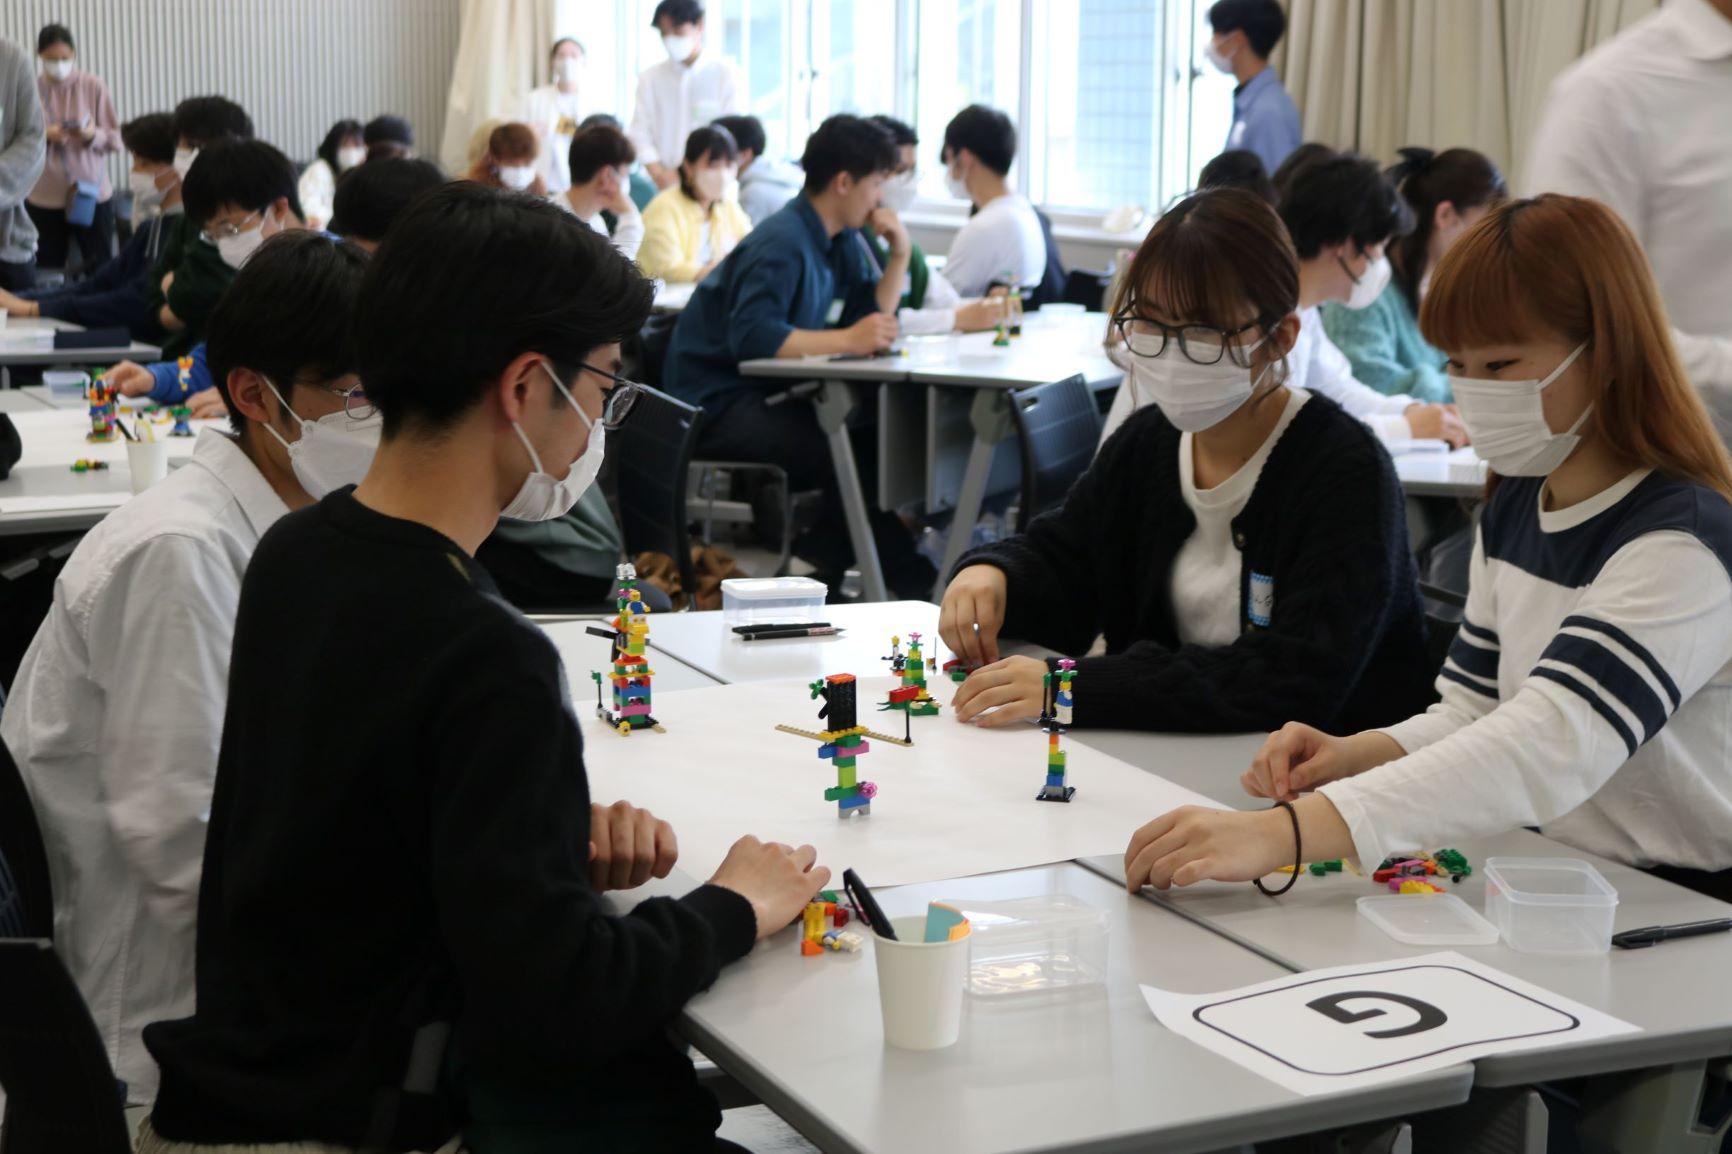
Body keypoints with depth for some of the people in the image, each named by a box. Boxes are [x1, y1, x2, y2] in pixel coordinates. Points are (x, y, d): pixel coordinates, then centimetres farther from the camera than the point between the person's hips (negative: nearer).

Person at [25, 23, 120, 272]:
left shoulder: (93, 86, -3)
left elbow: (115, 138, -1)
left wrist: (93, 135, -21)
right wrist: (44, 136, -18)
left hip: (92, 192, -1)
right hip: (45, 197, 1)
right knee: (48, 270, 3)